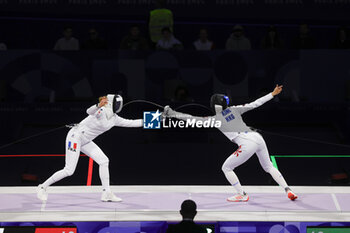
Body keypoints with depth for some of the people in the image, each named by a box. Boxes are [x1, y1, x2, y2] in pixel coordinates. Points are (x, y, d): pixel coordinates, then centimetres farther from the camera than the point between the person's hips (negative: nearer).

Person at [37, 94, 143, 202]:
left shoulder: (114, 119, 6)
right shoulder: (101, 111, -20)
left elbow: (130, 123, 13)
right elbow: (89, 111, -41)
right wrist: (99, 105, -61)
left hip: (85, 141, 9)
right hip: (75, 137, -9)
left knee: (104, 161, -3)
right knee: (69, 171, -10)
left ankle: (107, 193, 1)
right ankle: (43, 187, 4)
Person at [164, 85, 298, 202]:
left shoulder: (215, 119, 7)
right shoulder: (233, 110, 18)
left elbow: (193, 119, 6)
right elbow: (254, 104, 17)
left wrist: (173, 114, 9)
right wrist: (272, 94, 24)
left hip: (248, 144, -6)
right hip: (258, 138, 6)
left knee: (226, 168, 12)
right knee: (268, 167, 25)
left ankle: (242, 195, 11)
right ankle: (288, 191, 13)